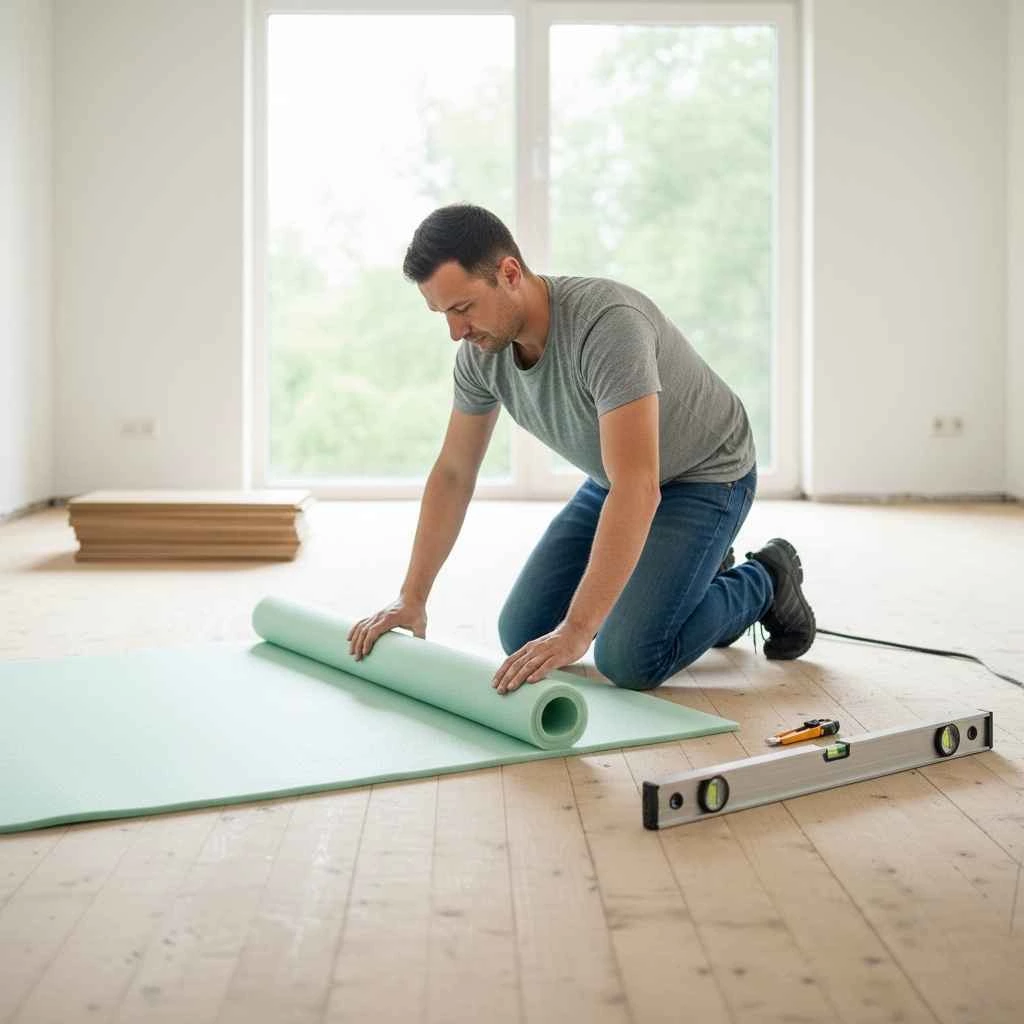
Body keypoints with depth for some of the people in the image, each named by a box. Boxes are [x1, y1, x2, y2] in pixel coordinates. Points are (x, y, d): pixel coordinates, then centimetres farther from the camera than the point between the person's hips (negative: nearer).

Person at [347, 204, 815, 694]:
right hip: (616, 477, 8)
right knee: (522, 637, 2)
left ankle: (765, 583, 7)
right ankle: (700, 576, 21)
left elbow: (637, 490, -45)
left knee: (627, 660, -21)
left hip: (703, 477, -7)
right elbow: (453, 474, -2)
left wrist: (576, 631, -48)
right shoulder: (481, 350, -14)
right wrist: (411, 598, -6)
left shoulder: (607, 323, -38)